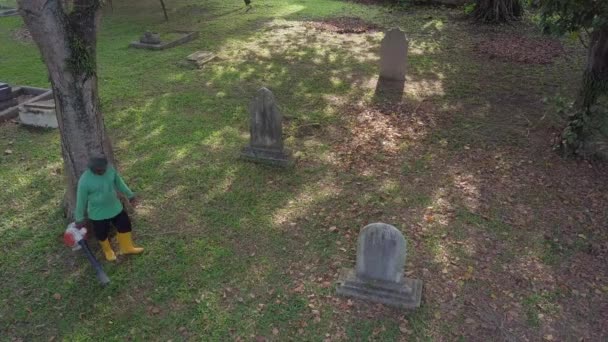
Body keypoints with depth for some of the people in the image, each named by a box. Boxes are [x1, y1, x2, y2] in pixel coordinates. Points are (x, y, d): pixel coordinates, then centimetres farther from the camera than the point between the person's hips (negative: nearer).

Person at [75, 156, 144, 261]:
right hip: (97, 214, -4)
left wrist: (130, 195, 12)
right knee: (102, 234, 18)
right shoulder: (84, 181, -28)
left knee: (125, 226, 19)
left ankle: (127, 248, 45)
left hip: (115, 208, 4)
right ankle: (108, 251, 50)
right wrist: (79, 219, -4)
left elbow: (119, 183, 2)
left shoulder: (110, 169, -17)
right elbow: (81, 200, -15)